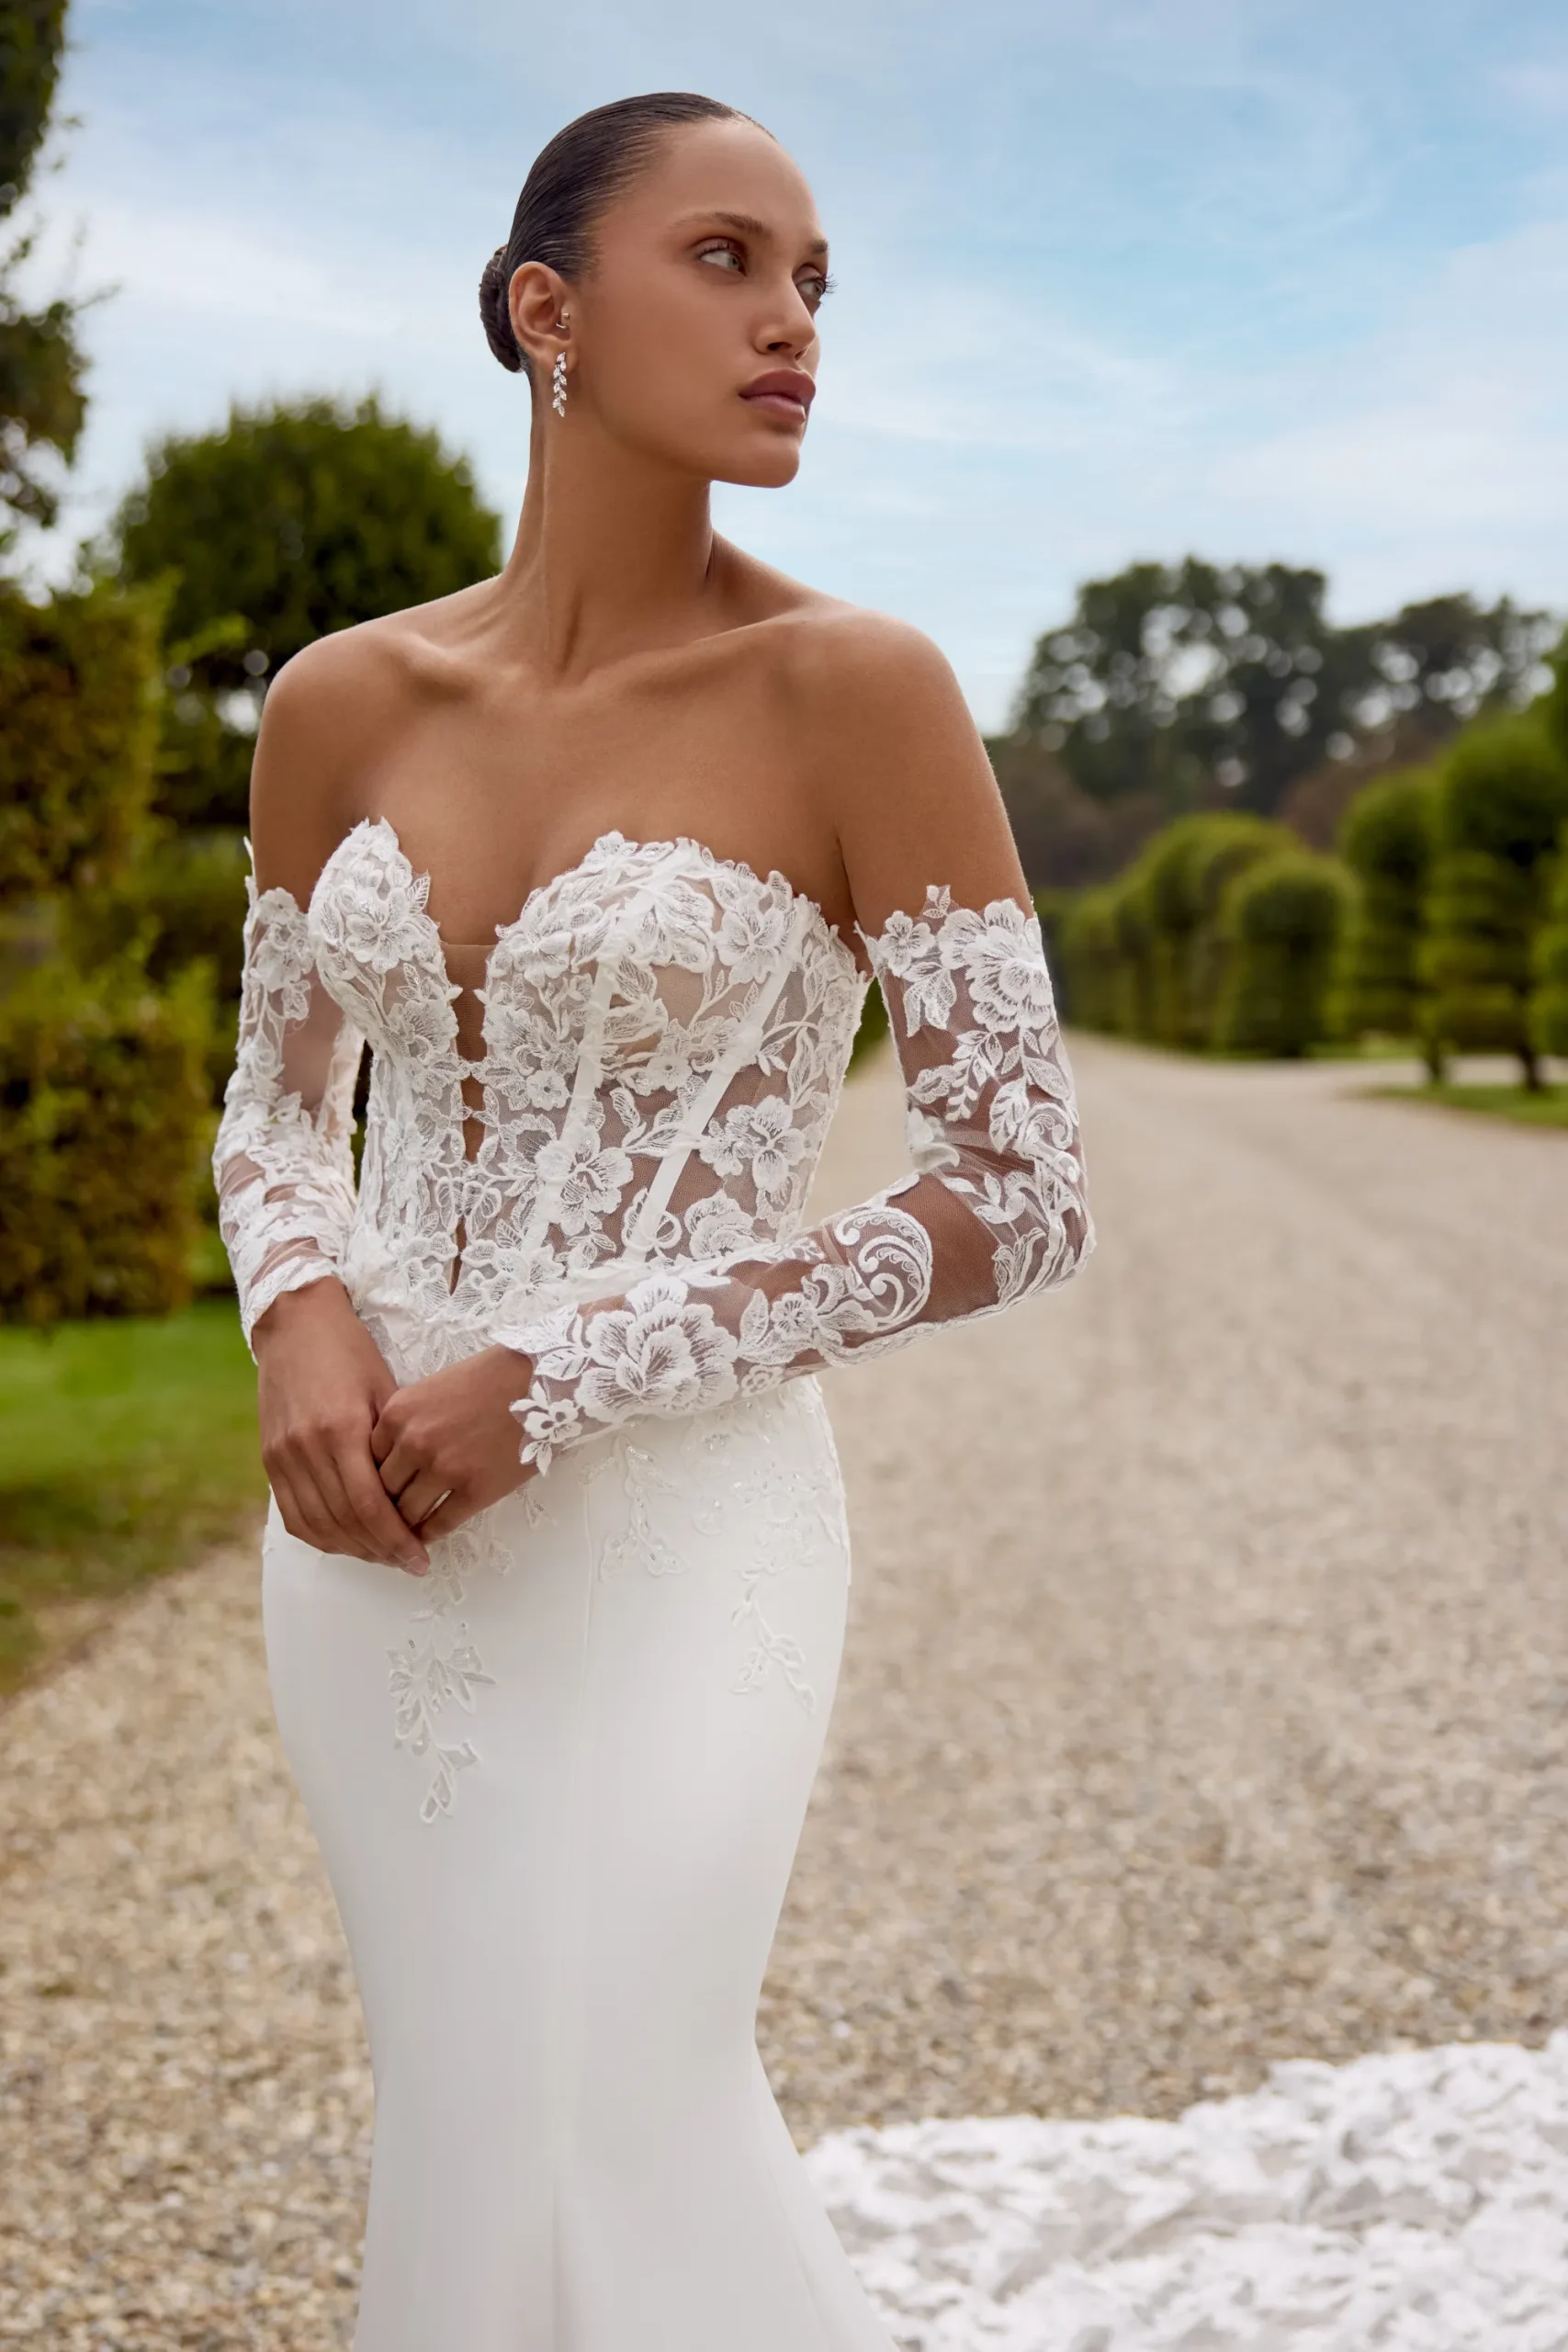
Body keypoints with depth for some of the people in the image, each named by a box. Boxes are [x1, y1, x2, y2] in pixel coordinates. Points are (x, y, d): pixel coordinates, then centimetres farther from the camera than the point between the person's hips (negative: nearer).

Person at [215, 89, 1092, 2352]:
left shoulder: (856, 685, -11)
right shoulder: (344, 698, 3)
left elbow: (1023, 1199, -11)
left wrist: (559, 1385, -16)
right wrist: (305, 1324, -9)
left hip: (671, 1534, -5)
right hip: (378, 1533, 5)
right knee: (500, 2124, 17)